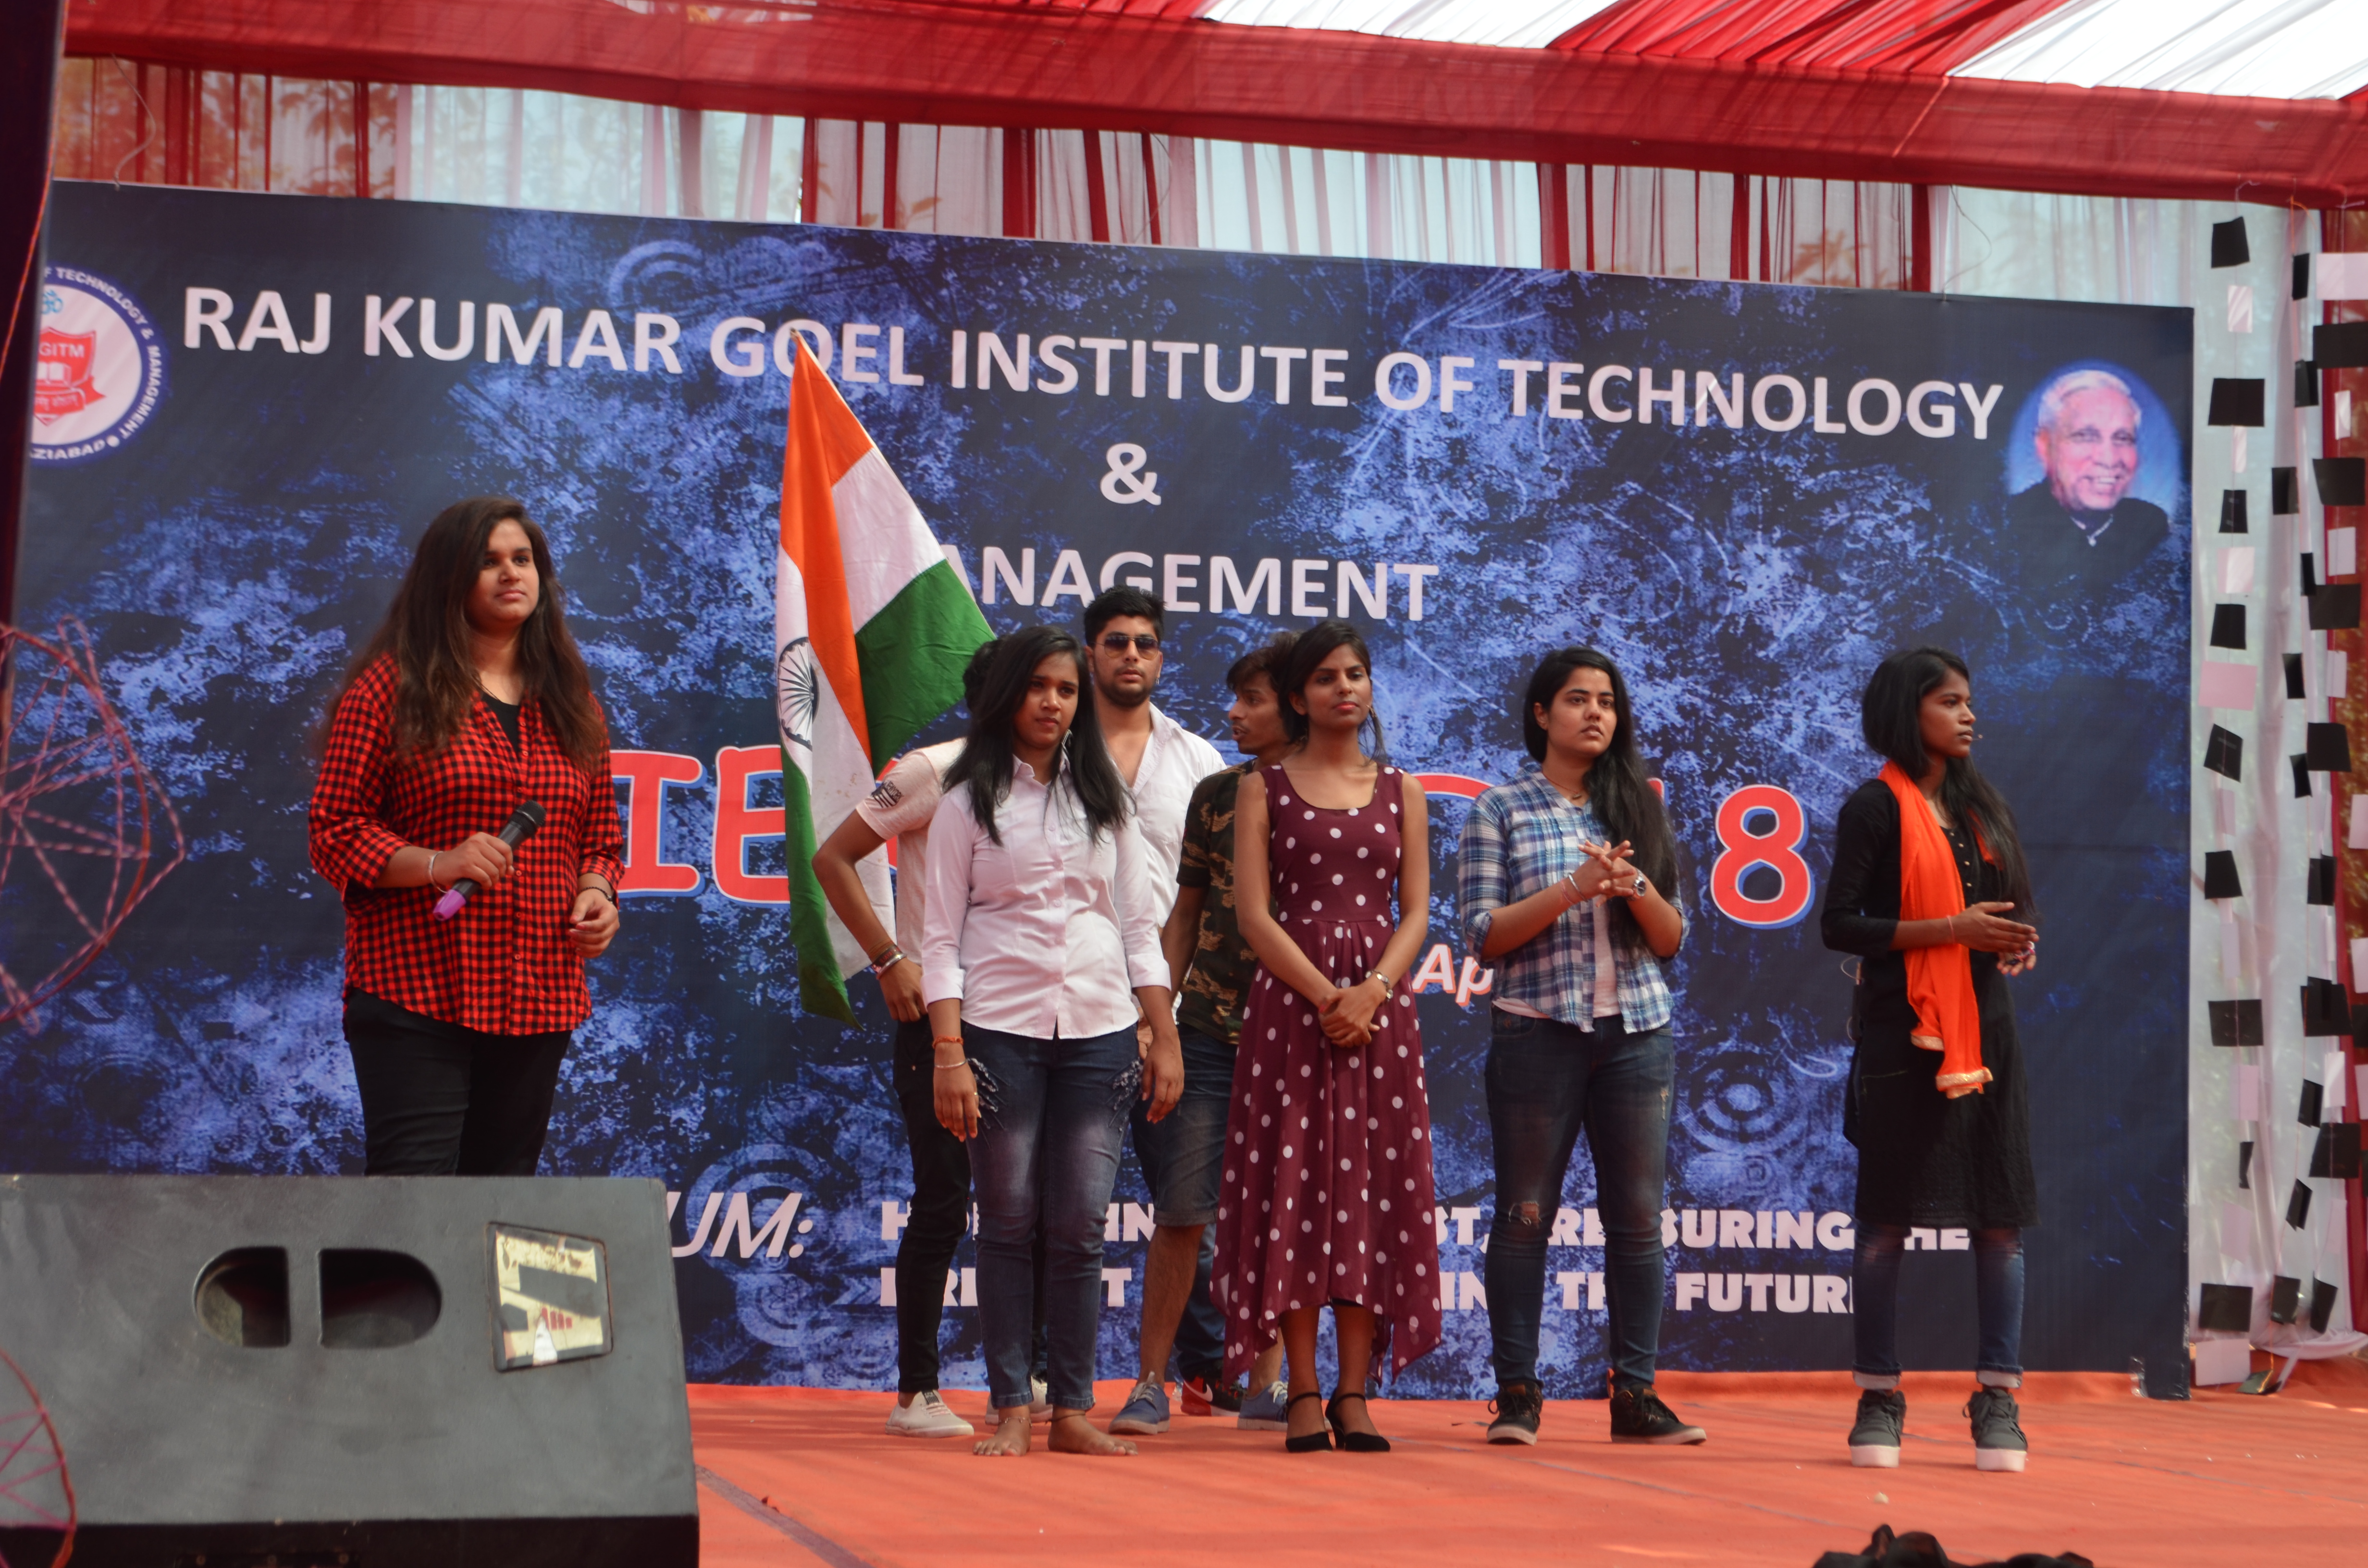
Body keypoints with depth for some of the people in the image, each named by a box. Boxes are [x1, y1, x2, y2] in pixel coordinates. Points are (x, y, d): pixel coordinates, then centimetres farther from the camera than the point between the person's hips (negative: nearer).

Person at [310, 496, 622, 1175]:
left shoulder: (570, 700, 15)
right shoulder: (391, 688, -1)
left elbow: (601, 833, 22)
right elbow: (335, 830, -3)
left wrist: (596, 892, 0)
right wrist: (435, 865, -18)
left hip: (539, 999, 5)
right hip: (416, 989, -5)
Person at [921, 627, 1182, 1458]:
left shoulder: (1105, 799, 13)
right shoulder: (969, 802, 3)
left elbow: (1139, 928, 14)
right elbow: (941, 939, 0)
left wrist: (1165, 1039, 6)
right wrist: (948, 1057, -10)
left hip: (1099, 1032, 2)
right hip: (1000, 1029, -2)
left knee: (1078, 1229, 0)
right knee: (1009, 1224, 0)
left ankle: (1073, 1410, 6)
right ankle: (1010, 1409, 7)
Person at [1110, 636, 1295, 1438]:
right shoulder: (1216, 795, 9)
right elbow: (1185, 913, 13)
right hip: (1212, 1032, 2)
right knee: (1183, 1212, -2)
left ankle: (1265, 1381, 15)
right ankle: (1153, 1381, 5)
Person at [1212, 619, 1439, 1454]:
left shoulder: (1400, 791, 12)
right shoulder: (1264, 788, 5)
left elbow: (1416, 911, 7)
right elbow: (1253, 913, -3)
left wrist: (1372, 991, -10)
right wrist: (1323, 994, -14)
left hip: (1380, 1004, 2)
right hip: (1289, 1001, -2)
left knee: (1375, 1189, -1)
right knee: (1295, 1185, -4)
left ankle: (1355, 1391, 3)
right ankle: (1303, 1393, 0)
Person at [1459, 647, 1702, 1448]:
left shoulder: (1639, 808, 12)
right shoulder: (1501, 810, 3)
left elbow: (1672, 939, 9)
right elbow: (1483, 934, -4)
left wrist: (1635, 887, -11)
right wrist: (1574, 888, -14)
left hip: (1638, 1030, 3)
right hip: (1537, 1030, -3)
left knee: (1639, 1215, 1)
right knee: (1525, 1213, -1)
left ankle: (1635, 1392, 7)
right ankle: (1516, 1393, 5)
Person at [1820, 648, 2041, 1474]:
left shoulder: (1982, 807, 16)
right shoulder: (1876, 809, -2)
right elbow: (1840, 924, -10)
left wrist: (2018, 946, 0)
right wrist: (1950, 929, -16)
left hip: (1985, 1026, 5)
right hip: (1903, 1032, -5)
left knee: (2000, 1217, 0)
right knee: (1888, 1217, -1)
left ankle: (1998, 1398, 5)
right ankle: (1879, 1397, 7)